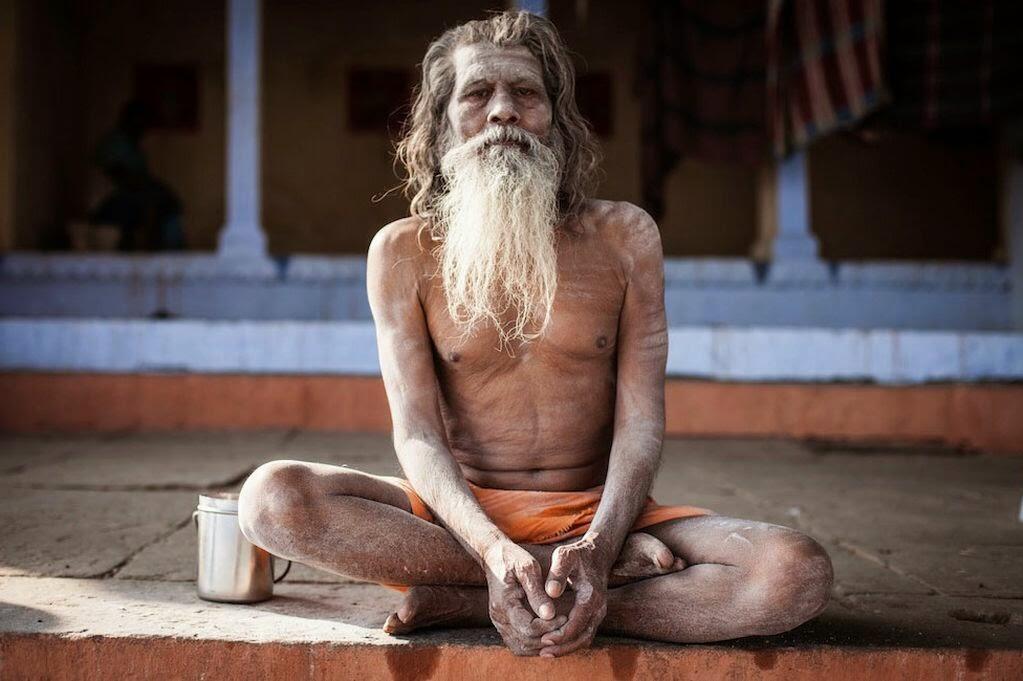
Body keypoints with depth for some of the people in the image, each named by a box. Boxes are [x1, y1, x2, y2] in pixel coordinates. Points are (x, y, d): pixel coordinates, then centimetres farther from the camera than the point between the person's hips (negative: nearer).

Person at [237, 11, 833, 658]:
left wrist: (601, 541, -26)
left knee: (799, 571, -26)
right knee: (272, 496, -28)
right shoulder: (404, 252, -1)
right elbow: (417, 432, -10)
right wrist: (495, 550, -29)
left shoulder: (623, 236, 0)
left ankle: (468, 605, -23)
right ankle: (596, 571, -22)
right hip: (461, 515, 0)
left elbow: (641, 420, -6)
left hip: (596, 511, 0)